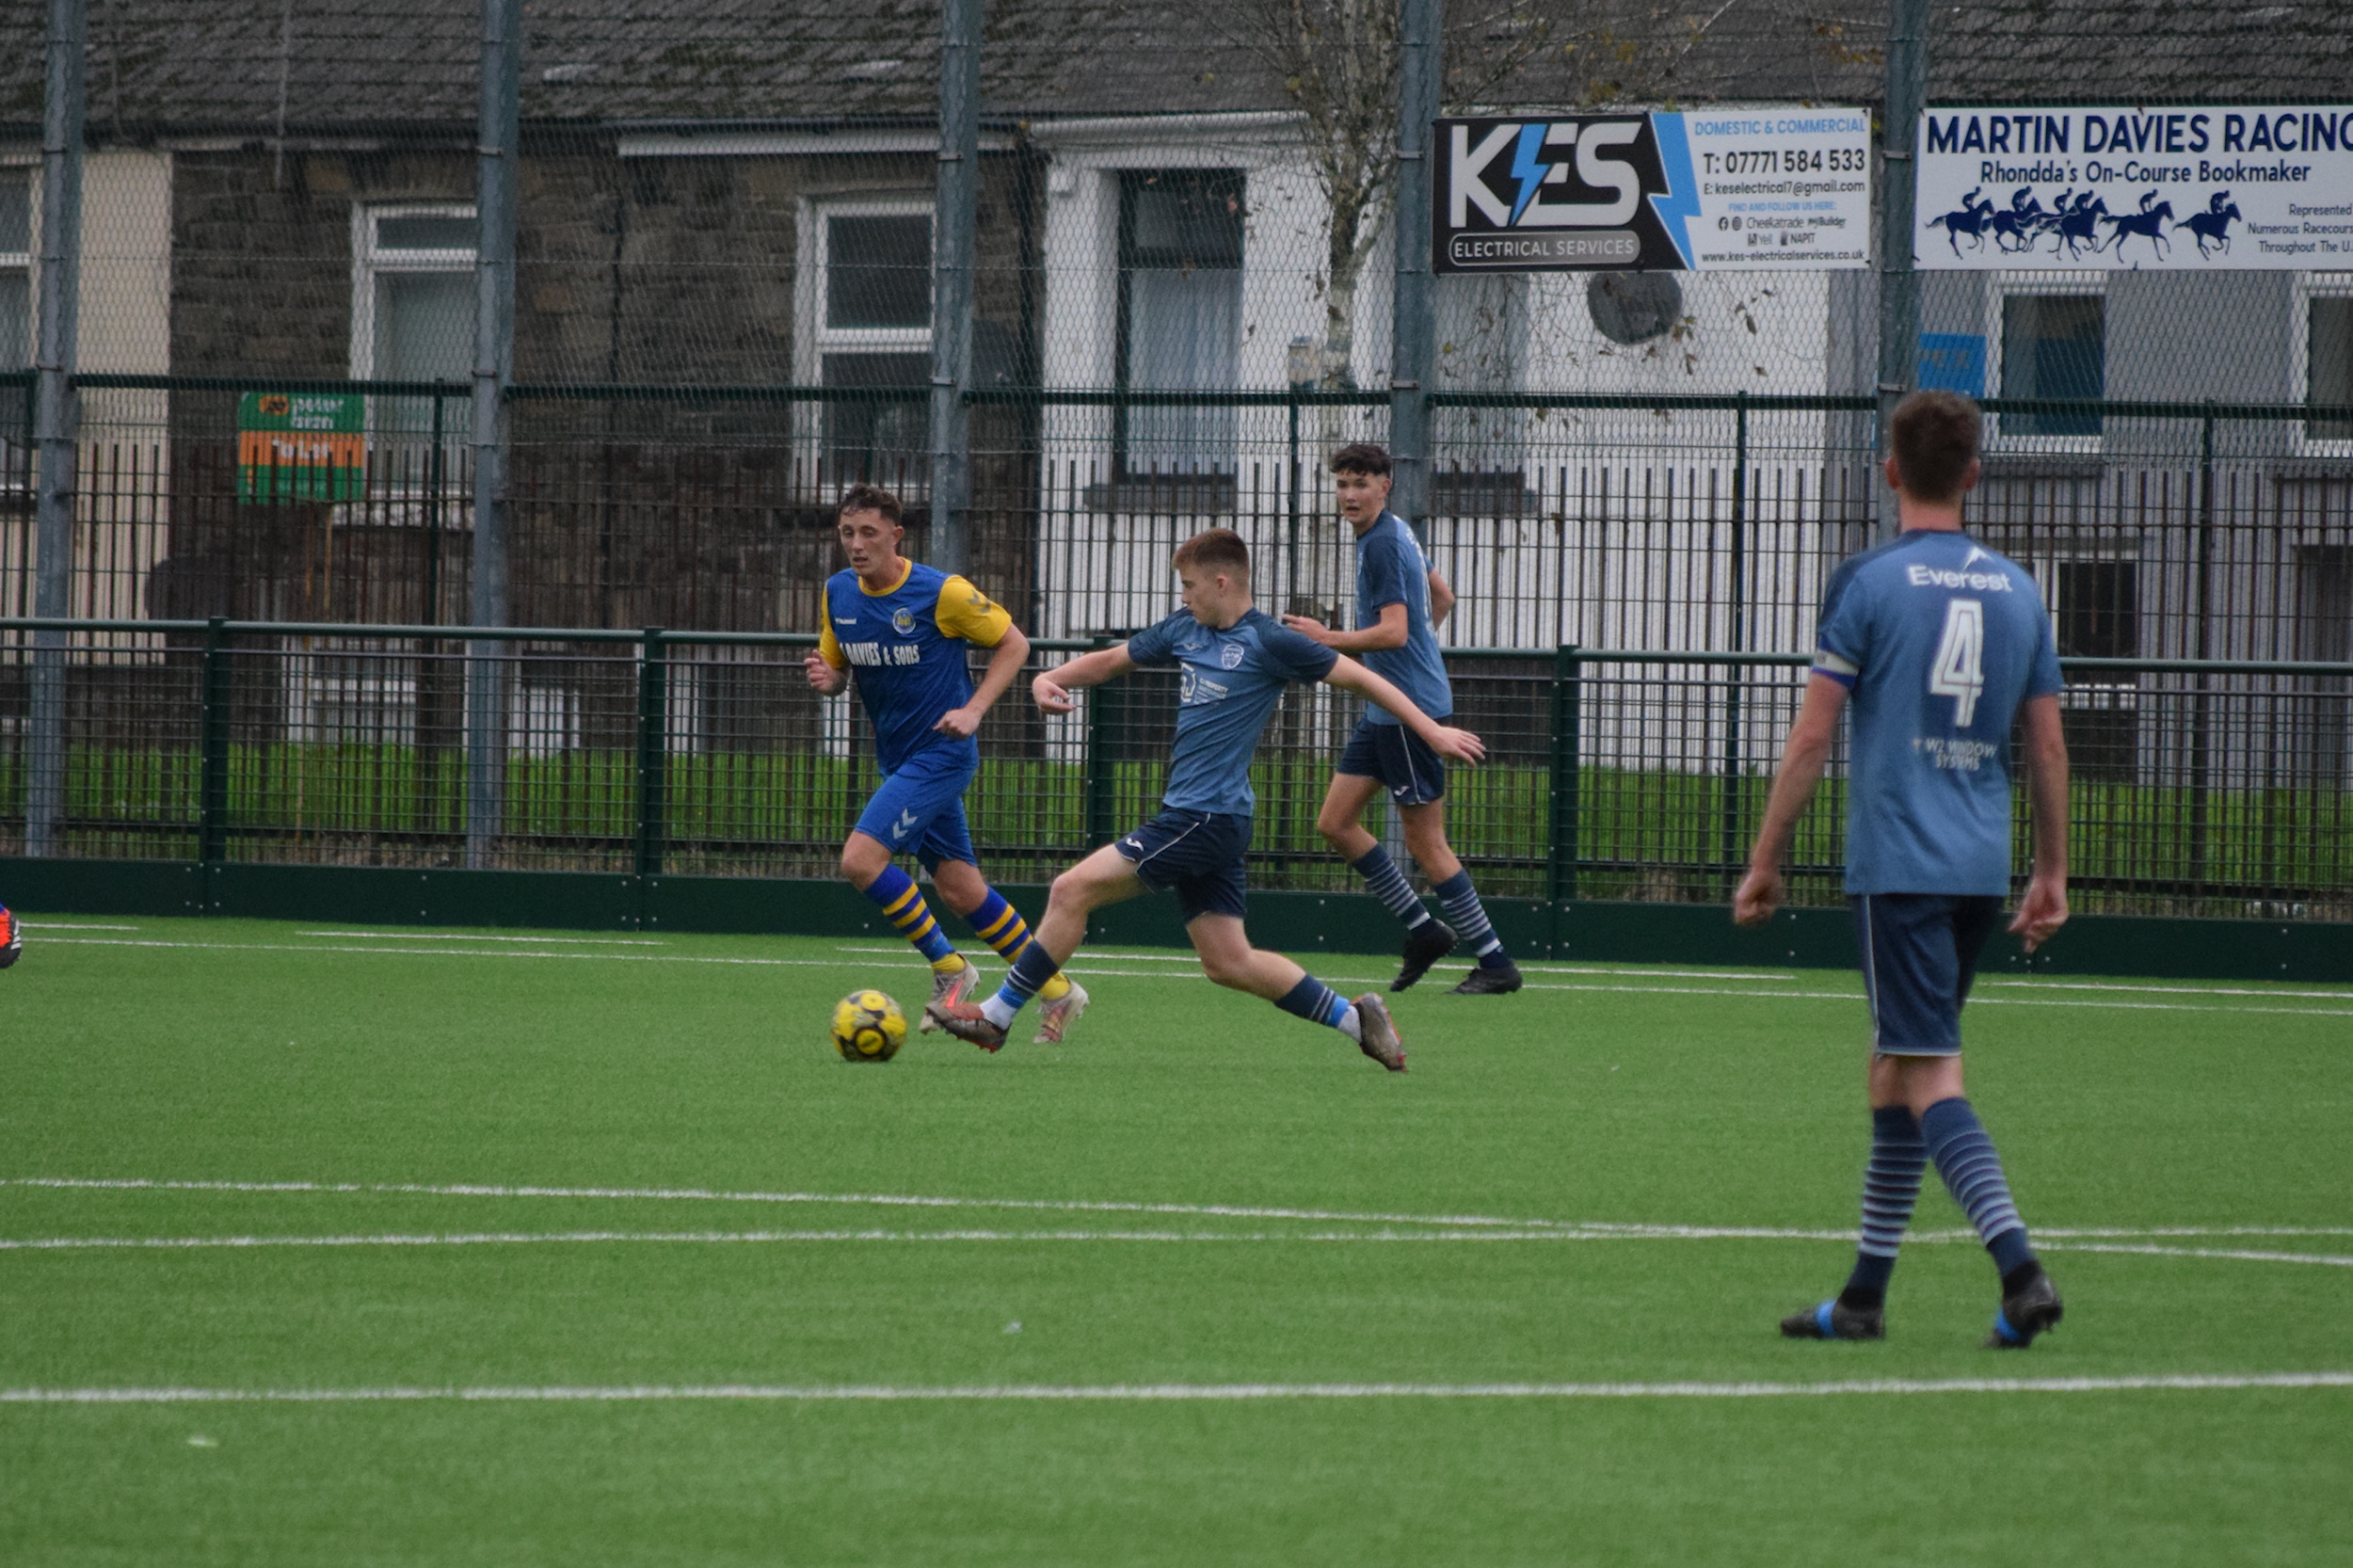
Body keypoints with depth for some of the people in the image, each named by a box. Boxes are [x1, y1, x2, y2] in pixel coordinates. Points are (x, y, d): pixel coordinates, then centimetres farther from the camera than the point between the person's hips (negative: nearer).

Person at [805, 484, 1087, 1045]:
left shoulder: (943, 593, -16)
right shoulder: (838, 594, 2)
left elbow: (1013, 643, -5)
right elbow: (838, 670, 14)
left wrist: (973, 710, -16)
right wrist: (825, 679, -11)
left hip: (942, 752, -7)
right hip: (897, 760, 7)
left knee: (861, 858, -19)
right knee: (960, 890, 9)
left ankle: (948, 966, -2)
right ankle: (1058, 992, 21)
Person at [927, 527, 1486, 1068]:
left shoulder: (1269, 643, -9)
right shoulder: (1185, 630, 13)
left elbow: (1357, 676, -4)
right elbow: (1110, 660, 23)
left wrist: (1432, 730, -4)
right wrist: (1050, 680, 5)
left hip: (1208, 817, -9)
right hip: (1189, 816, 9)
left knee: (1073, 890, -10)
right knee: (1228, 962, 9)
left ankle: (997, 1016, -3)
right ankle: (1355, 1018, 15)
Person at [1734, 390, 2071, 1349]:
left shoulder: (1868, 584, -6)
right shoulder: (2017, 591, 9)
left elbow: (1812, 737, -7)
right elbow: (2048, 745, 12)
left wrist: (1764, 863, 0)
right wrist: (2051, 874, 20)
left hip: (1897, 863, -6)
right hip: (1983, 866, 6)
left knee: (1929, 1074, -8)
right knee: (1896, 1065, 15)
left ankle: (2019, 1266, -24)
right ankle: (1864, 1296, 18)